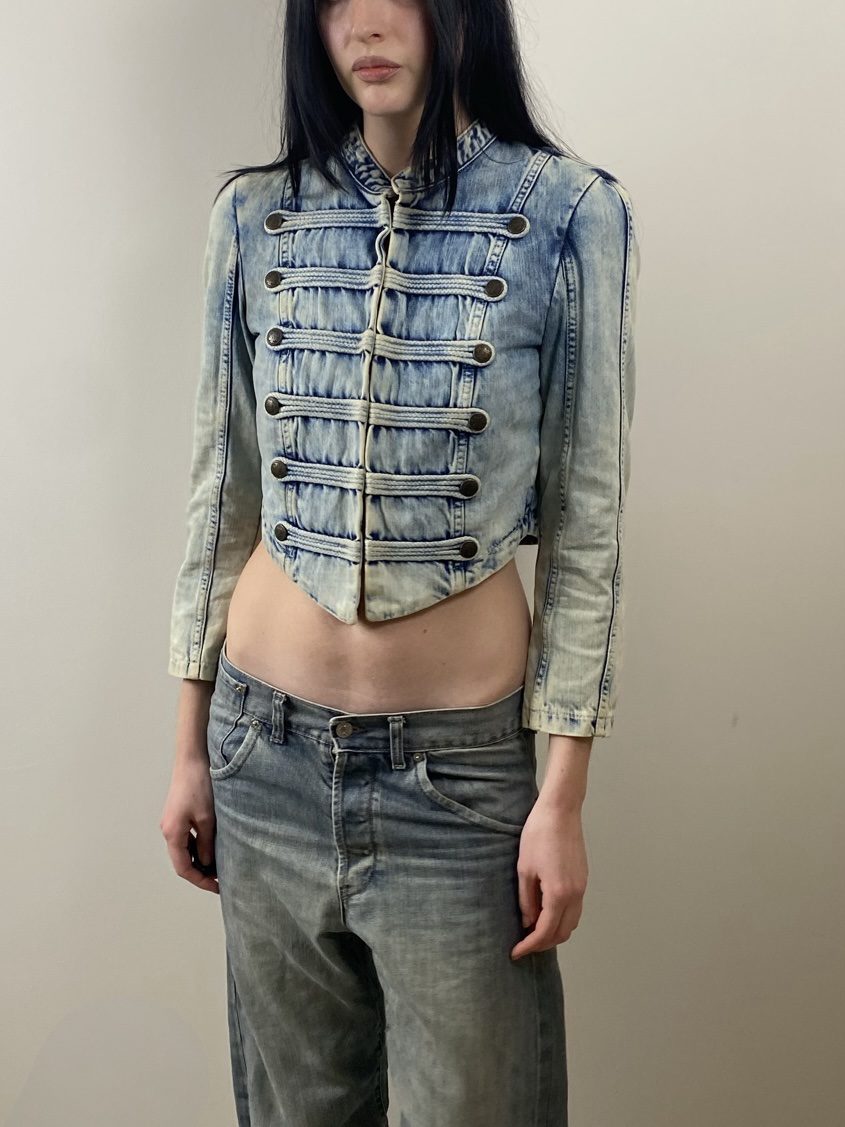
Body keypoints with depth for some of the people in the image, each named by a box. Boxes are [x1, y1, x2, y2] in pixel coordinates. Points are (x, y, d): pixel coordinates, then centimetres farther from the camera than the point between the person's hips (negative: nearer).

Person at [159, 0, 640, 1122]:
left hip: (462, 766, -2)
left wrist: (564, 797, -7)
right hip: (268, 751, 3)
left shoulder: (568, 215, -7)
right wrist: (190, 747, 9)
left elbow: (587, 523, -6)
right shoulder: (256, 216, 2)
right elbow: (224, 495, 7)